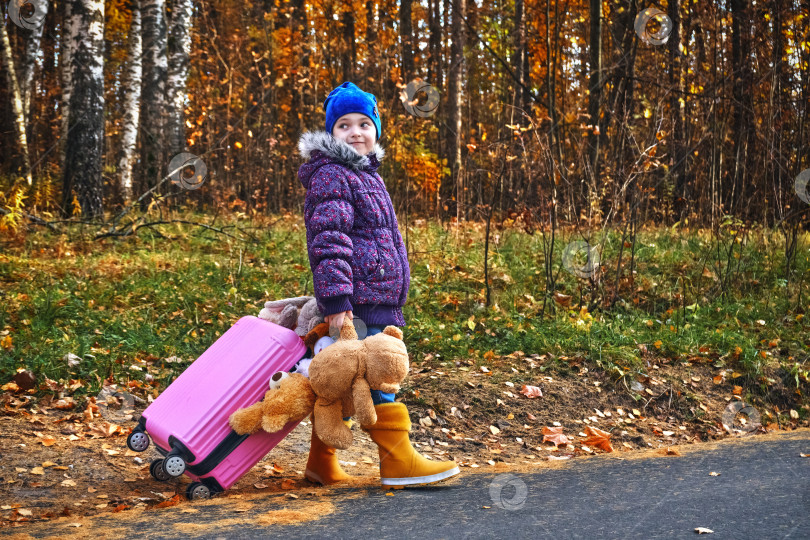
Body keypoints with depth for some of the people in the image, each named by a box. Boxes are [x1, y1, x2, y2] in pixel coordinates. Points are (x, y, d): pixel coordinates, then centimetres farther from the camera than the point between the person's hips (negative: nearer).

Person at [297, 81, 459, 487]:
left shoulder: (366, 175, 23)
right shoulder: (331, 175, -7)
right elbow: (328, 241, -17)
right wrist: (336, 300, -24)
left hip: (379, 298, 9)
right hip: (357, 302, -9)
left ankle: (322, 462, 19)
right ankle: (396, 460, -3)